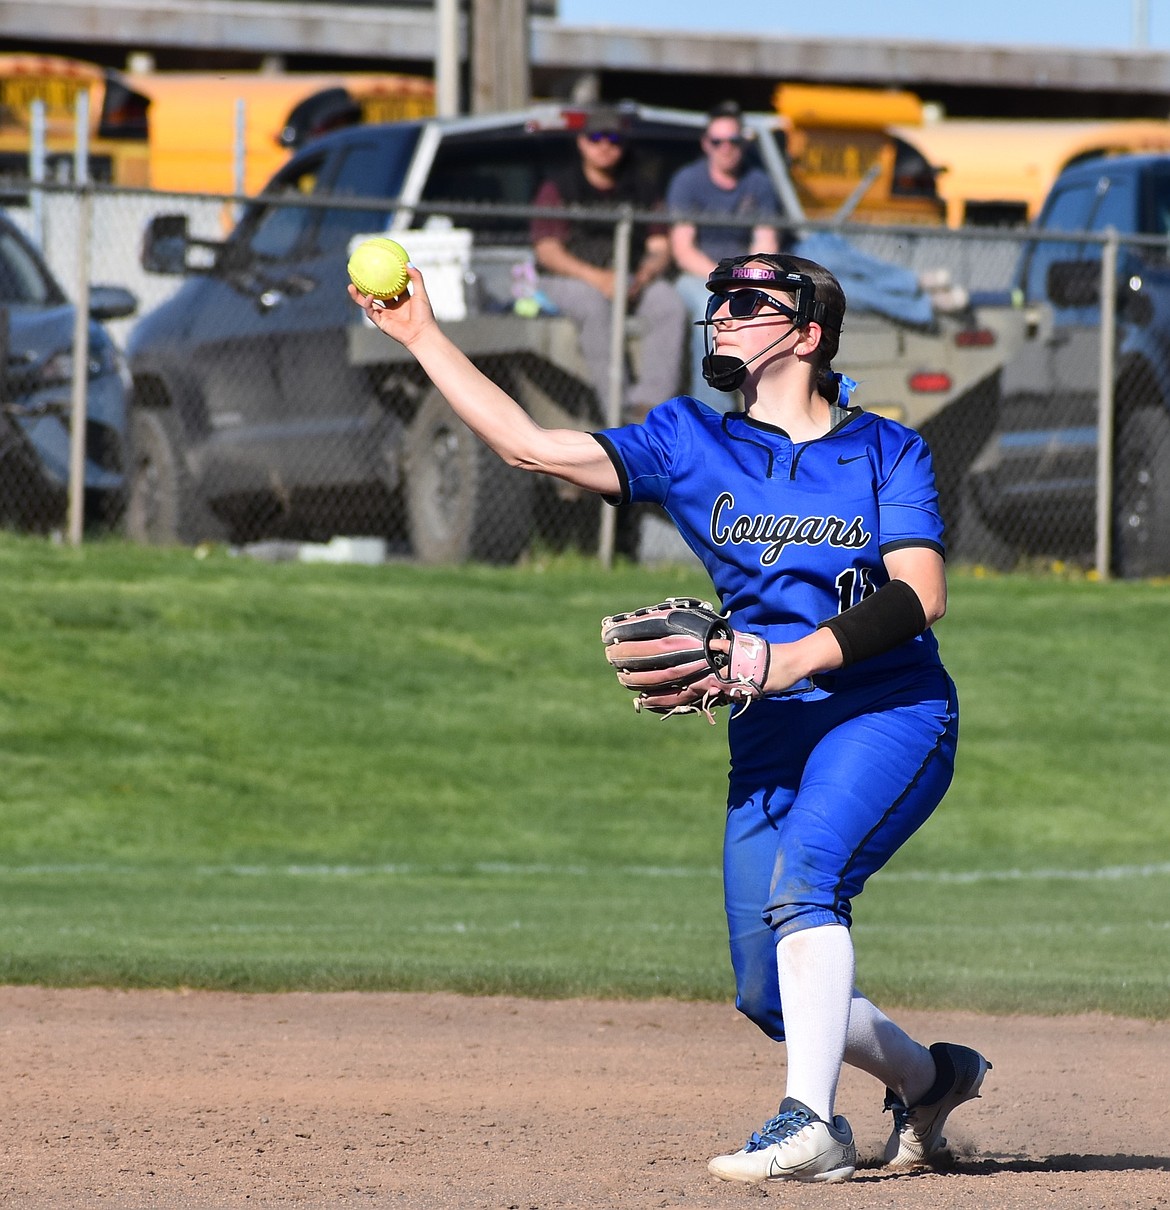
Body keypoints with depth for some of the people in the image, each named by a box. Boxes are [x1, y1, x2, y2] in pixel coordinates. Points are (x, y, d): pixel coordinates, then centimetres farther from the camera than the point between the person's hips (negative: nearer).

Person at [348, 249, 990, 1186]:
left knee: (802, 874, -32)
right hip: (769, 742, 5)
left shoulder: (886, 451, 0)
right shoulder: (690, 445, 10)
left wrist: (791, 659, -25)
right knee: (770, 996, 2)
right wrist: (421, 336, -2)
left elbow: (919, 594, -13)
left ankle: (812, 1125, -36)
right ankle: (928, 1076, 29)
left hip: (890, 712, -5)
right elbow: (531, 445, 3)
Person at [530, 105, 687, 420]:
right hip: (568, 279, -3)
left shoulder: (640, 191, 16)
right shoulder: (558, 190, 6)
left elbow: (660, 249, 10)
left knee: (668, 302, -27)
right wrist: (596, 277, -21)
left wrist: (644, 275, -15)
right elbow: (546, 250, -5)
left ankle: (649, 399, -35)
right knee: (597, 304, -37)